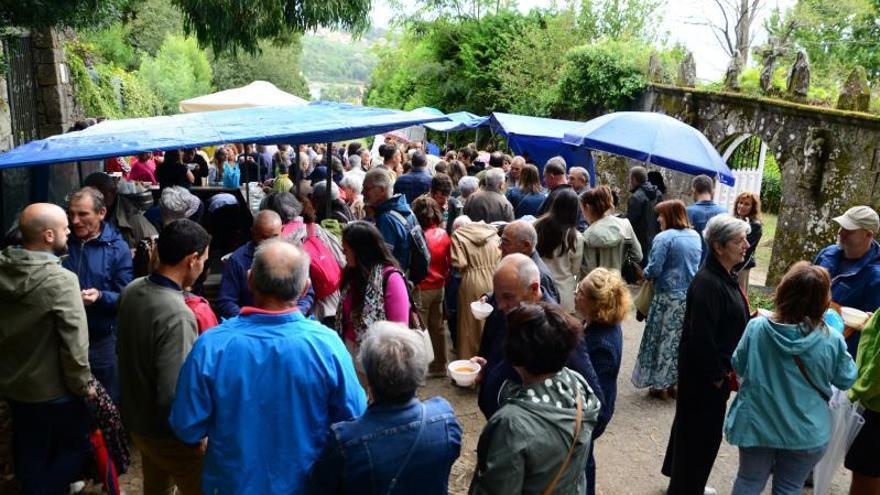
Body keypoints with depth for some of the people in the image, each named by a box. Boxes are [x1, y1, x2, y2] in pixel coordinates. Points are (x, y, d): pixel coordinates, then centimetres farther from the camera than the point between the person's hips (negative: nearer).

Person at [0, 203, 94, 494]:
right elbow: (74, 342, -25)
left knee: (28, 450, 23)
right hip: (52, 389, -7)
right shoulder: (61, 279, -26)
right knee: (78, 445, 14)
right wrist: (82, 385, -11)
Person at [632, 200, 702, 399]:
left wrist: (645, 273, 2)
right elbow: (696, 265, 16)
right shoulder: (696, 237, 7)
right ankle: (675, 382, 23)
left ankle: (660, 384, 14)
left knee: (663, 339, 6)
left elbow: (654, 269, -18)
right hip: (691, 296, 7)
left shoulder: (664, 238, -16)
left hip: (668, 296, -6)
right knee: (682, 341, 14)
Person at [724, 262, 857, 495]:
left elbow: (738, 366, -1)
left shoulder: (757, 328, -17)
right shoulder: (832, 340, -18)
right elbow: (846, 380, 0)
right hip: (806, 433, 0)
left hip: (757, 425, 1)